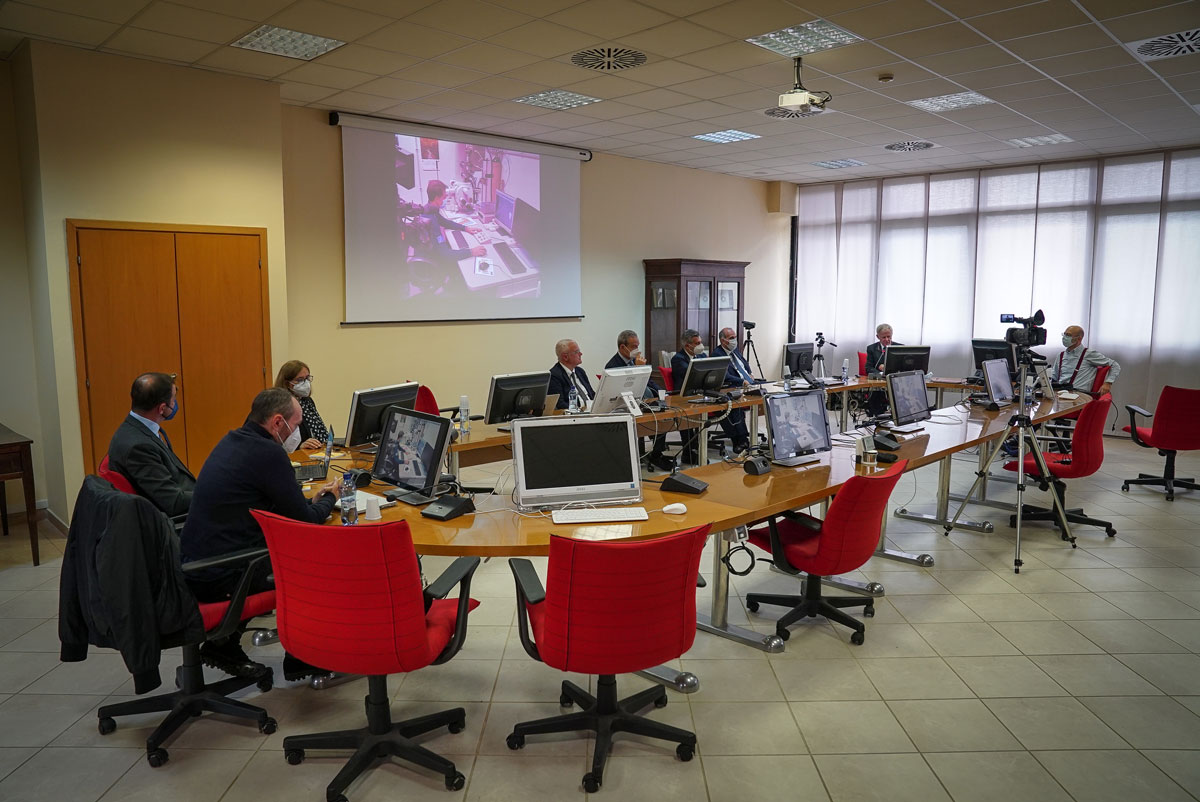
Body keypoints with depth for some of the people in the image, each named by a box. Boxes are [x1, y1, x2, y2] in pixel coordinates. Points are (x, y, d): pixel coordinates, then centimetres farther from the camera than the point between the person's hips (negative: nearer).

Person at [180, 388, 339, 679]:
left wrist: (313, 499, 13)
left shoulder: (232, 442, 10)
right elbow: (304, 520, -14)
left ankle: (223, 644, 25)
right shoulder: (269, 453, -19)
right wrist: (329, 499, 6)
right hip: (222, 577, -9)